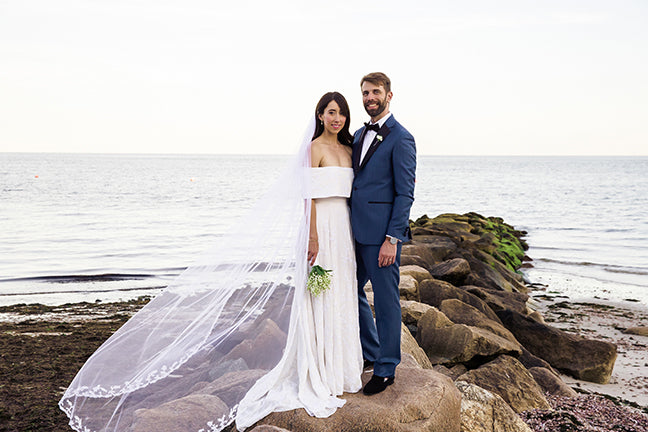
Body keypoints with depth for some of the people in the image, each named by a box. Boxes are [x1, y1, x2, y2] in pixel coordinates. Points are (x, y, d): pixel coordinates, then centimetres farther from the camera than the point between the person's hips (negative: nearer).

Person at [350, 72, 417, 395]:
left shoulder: (400, 139, -9)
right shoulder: (359, 135, 15)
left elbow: (405, 193, -13)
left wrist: (392, 238, -17)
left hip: (381, 234, -8)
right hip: (356, 231, 8)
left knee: (386, 298, 2)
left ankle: (386, 368, 16)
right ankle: (370, 351, 35)